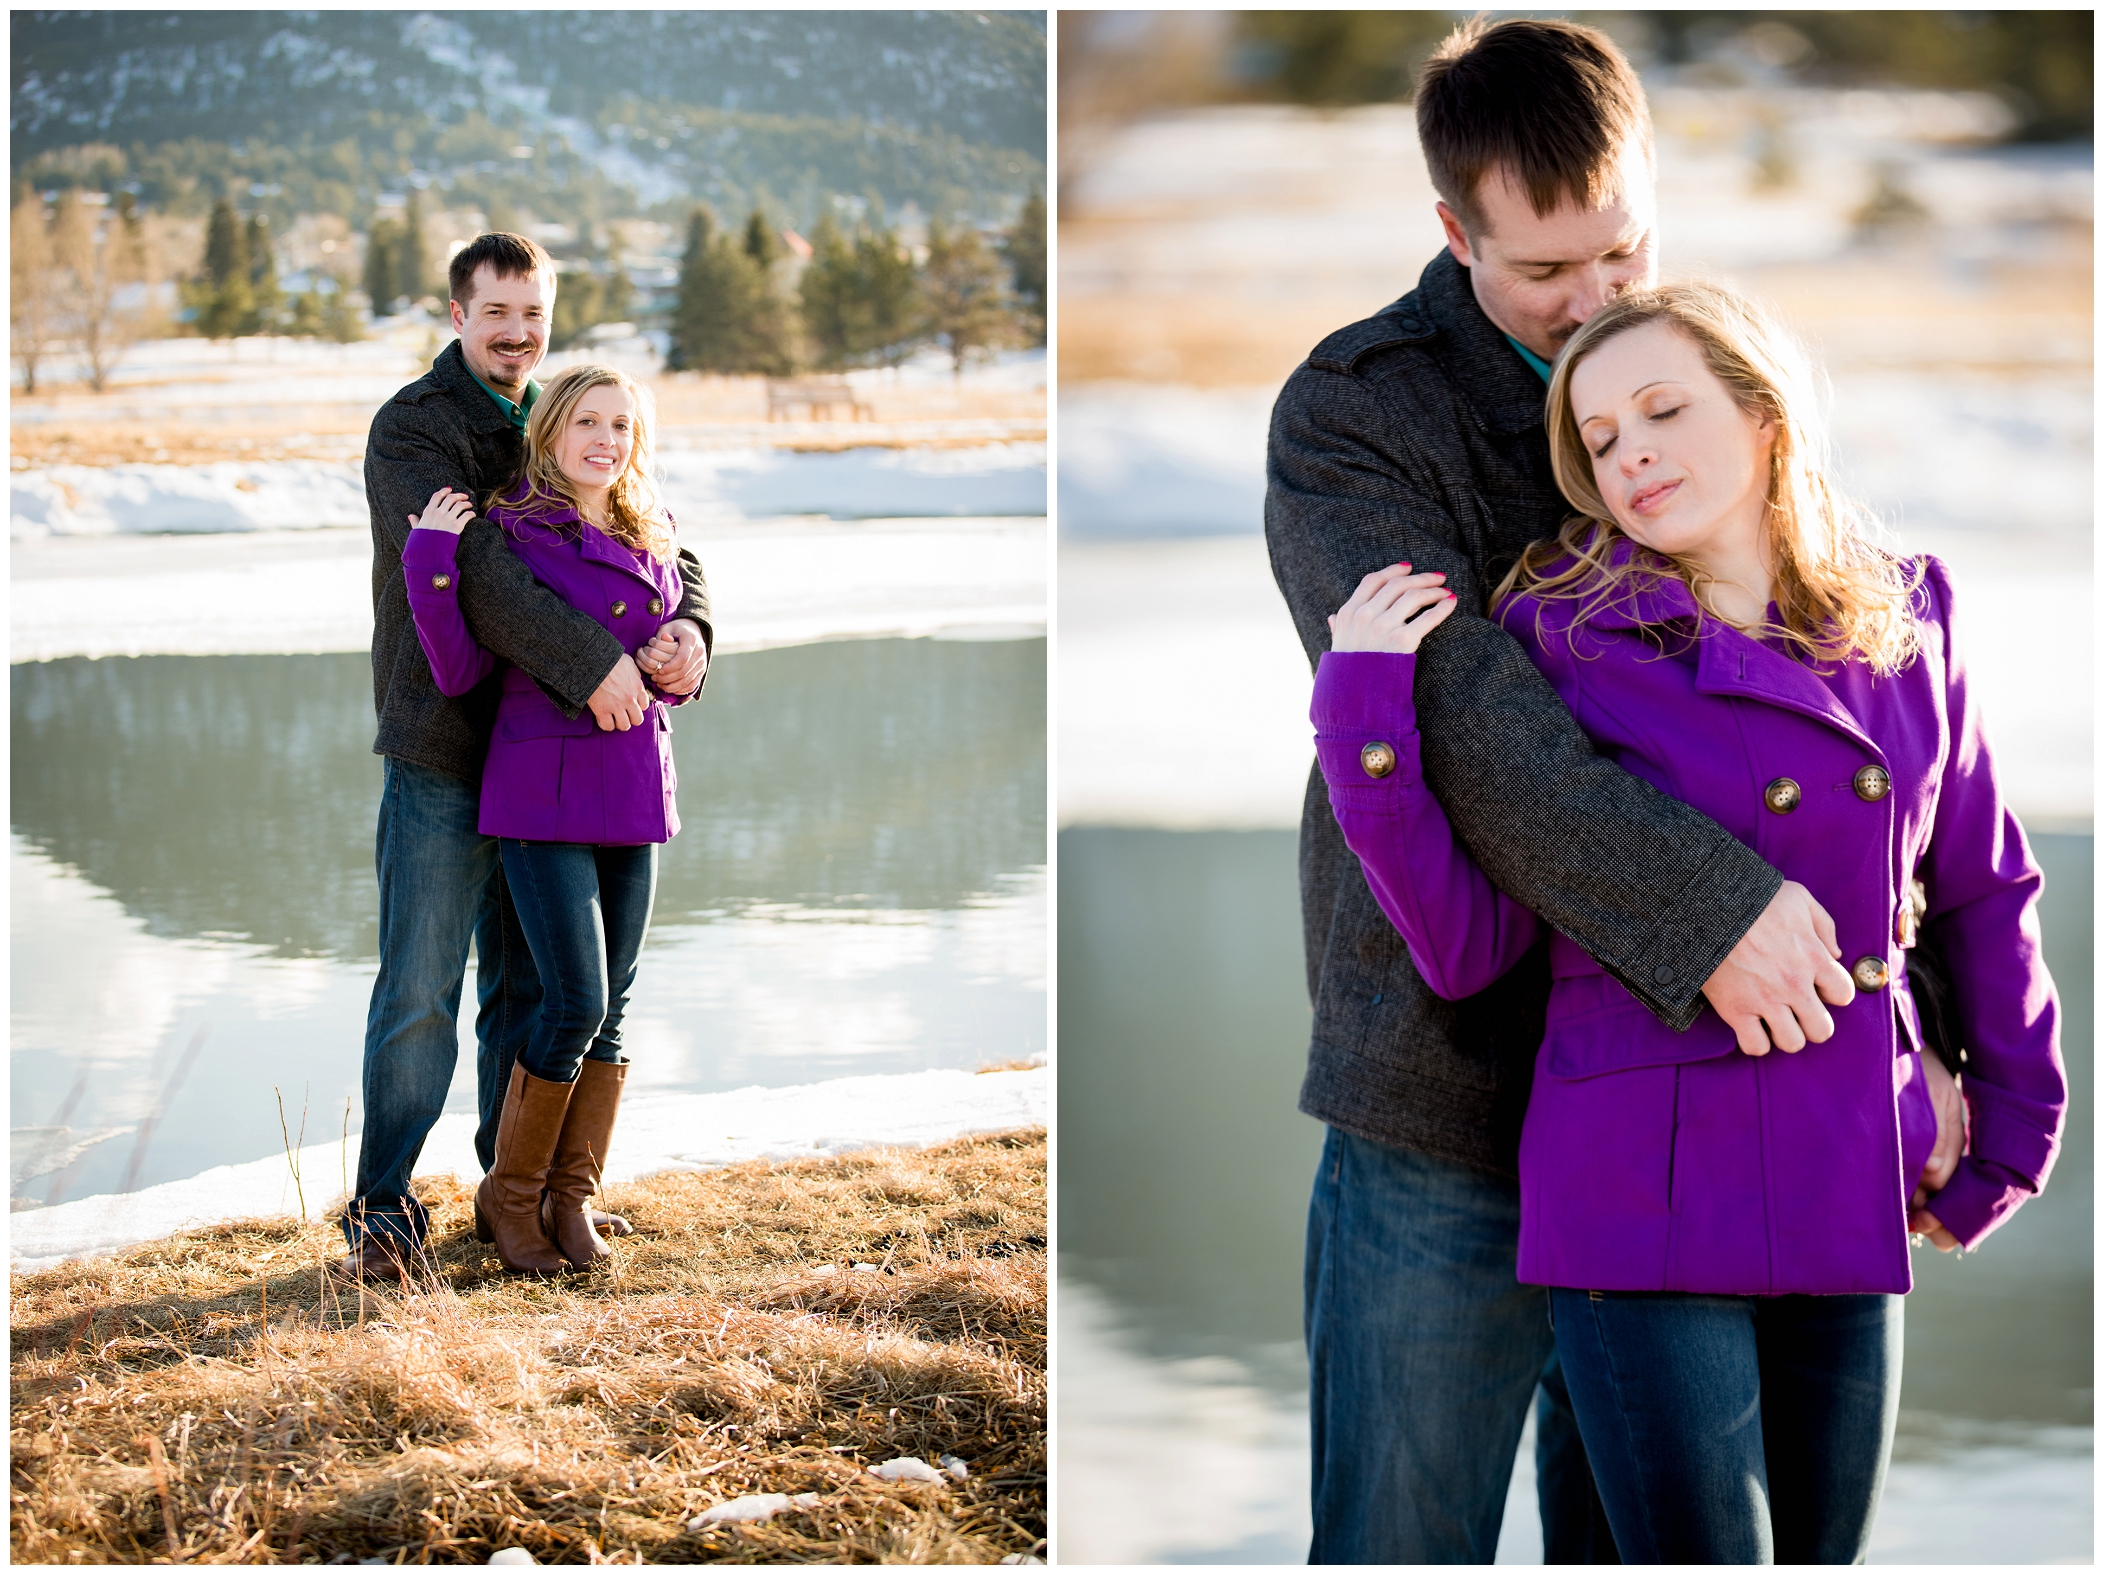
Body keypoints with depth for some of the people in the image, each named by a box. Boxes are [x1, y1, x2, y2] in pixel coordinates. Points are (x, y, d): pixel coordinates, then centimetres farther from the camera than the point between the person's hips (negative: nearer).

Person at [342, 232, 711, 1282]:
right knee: (419, 991, -5)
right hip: (440, 752, -6)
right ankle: (383, 1209, 3)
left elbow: (658, 540, 9)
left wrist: (685, 624, -14)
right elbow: (472, 571, -22)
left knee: (533, 986, 12)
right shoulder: (413, 428, -7)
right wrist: (590, 661, -30)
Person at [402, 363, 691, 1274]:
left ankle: (572, 1199, 15)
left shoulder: (653, 539, 11)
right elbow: (458, 674, -11)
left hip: (633, 793, 6)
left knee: (610, 1010, 5)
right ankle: (509, 1197, 6)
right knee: (577, 1004, -11)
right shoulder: (508, 532, -6)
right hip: (542, 791, -6)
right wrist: (431, 559, -20)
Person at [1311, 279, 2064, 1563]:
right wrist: (1367, 710, -17)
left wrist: (2014, 1128, 15)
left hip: (1849, 1203, 4)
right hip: (1646, 1196, -4)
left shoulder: (1907, 624, 4)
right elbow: (1463, 949, -8)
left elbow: (1985, 891, 15)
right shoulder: (1561, 639, -4)